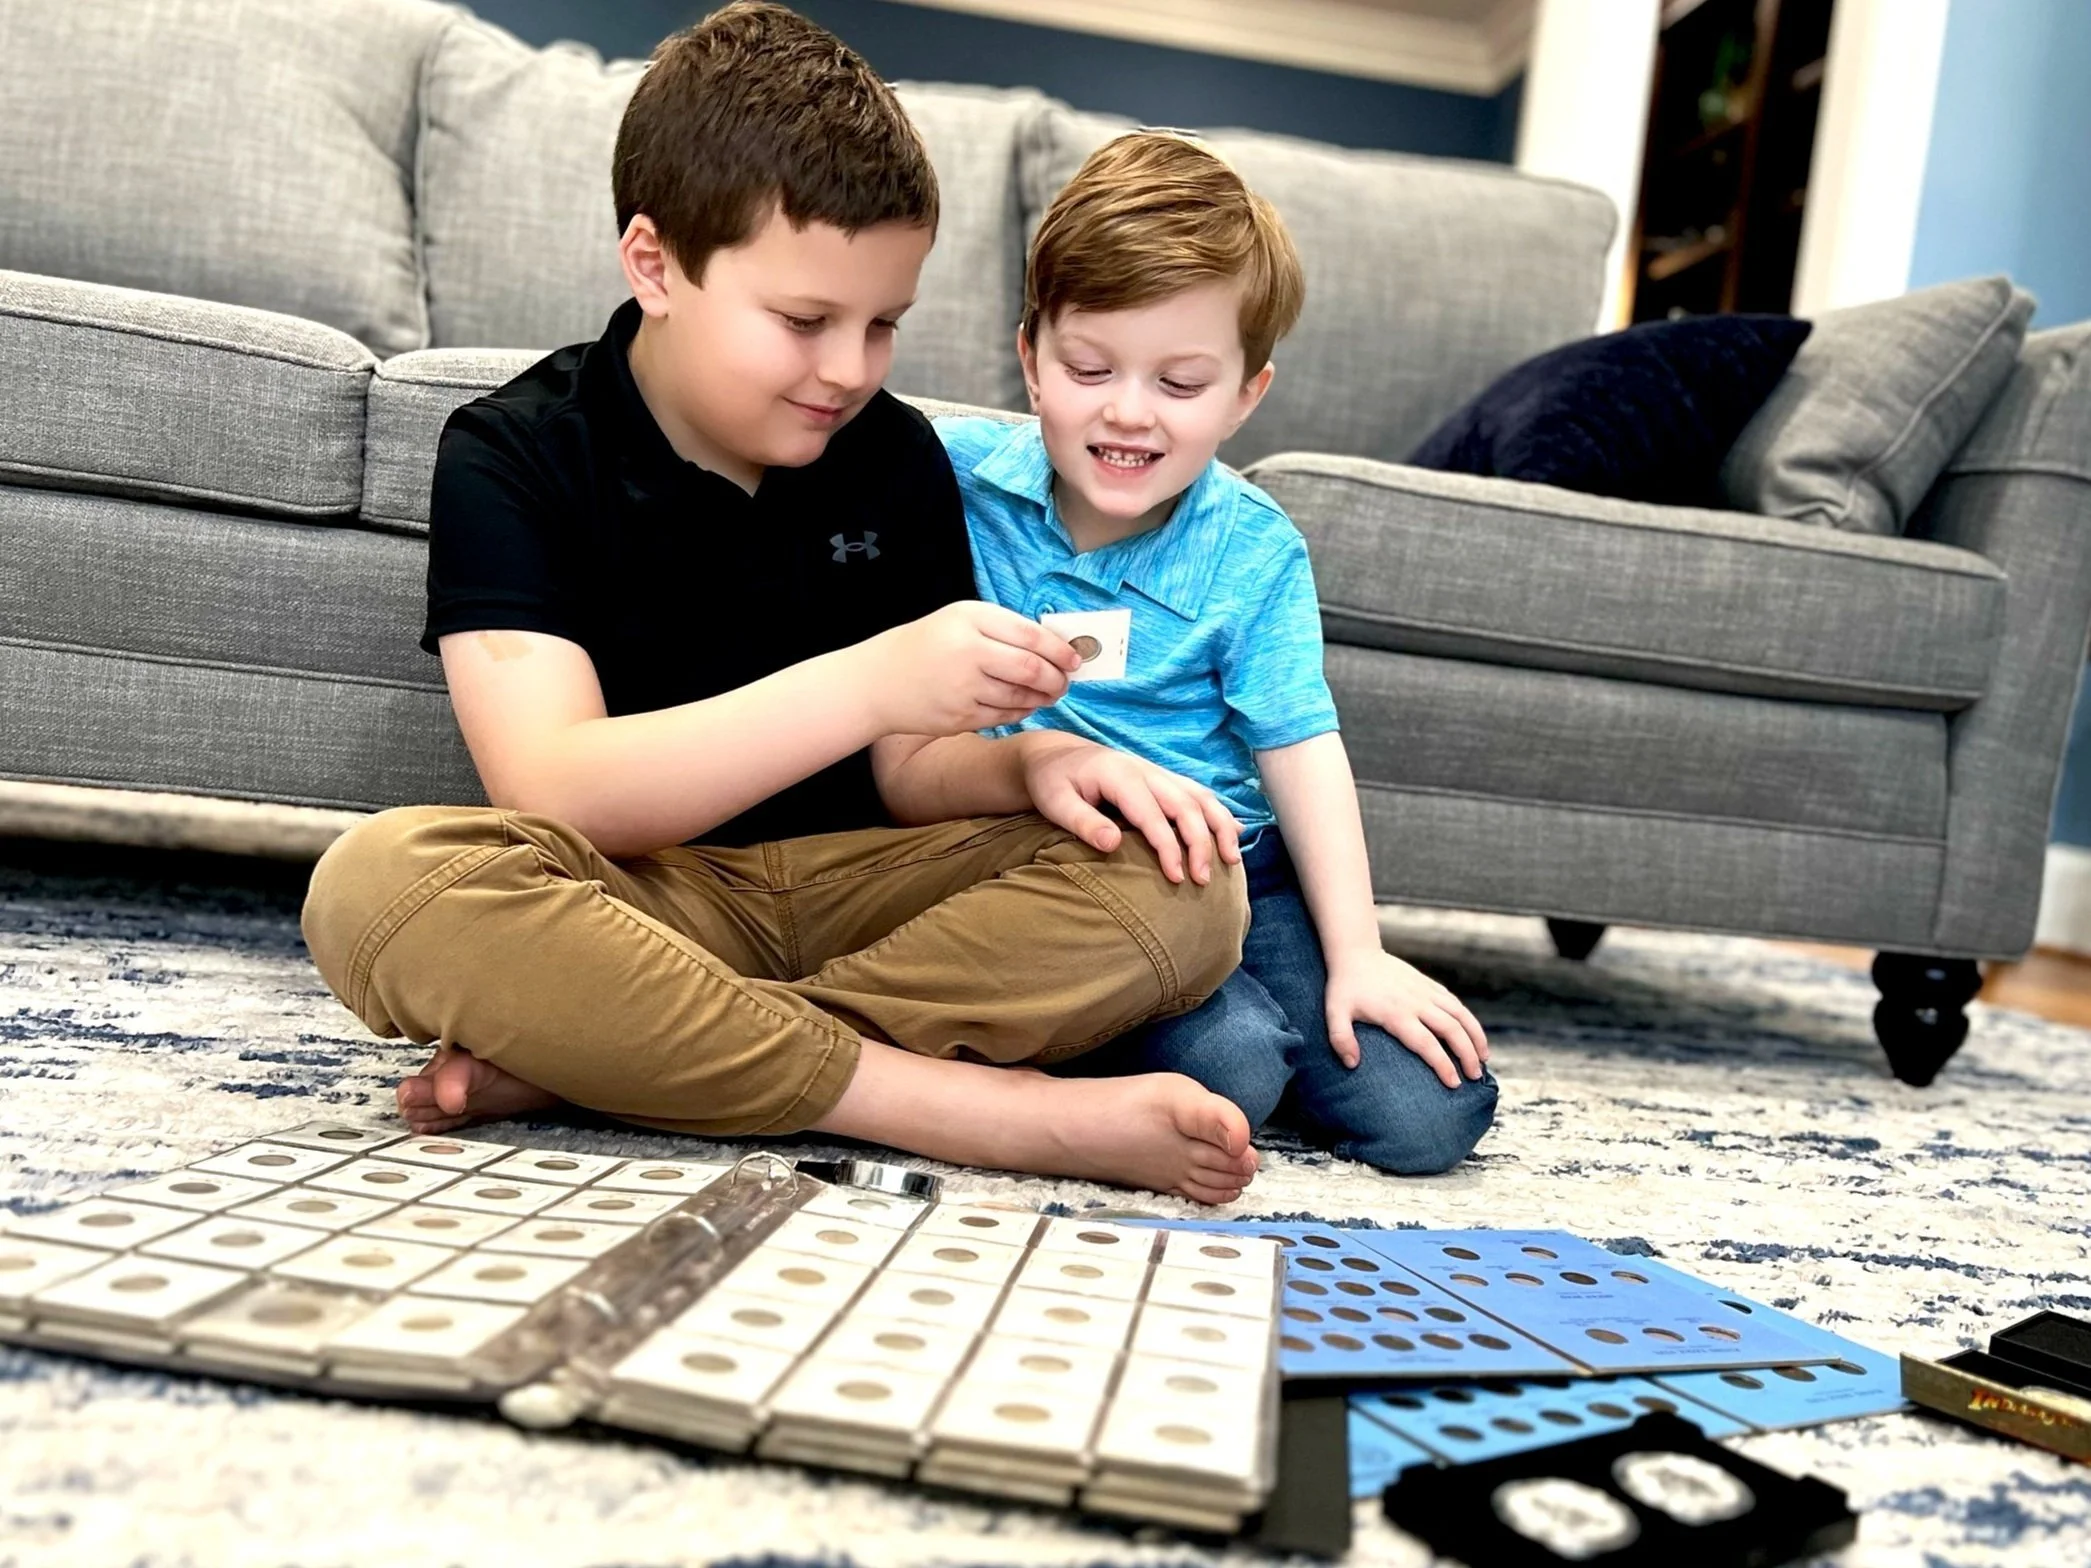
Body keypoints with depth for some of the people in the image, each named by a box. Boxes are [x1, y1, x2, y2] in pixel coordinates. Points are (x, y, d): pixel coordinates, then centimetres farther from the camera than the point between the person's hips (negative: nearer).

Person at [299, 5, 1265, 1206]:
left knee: (1187, 888, -18)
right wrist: (870, 682, -30)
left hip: (848, 884, 4)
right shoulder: (514, 456, -7)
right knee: (378, 881, -34)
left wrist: (1027, 763, -17)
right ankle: (990, 1109, -30)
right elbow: (554, 791, -20)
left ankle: (578, 1056, -26)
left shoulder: (898, 456, 4)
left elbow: (904, 772, 7)